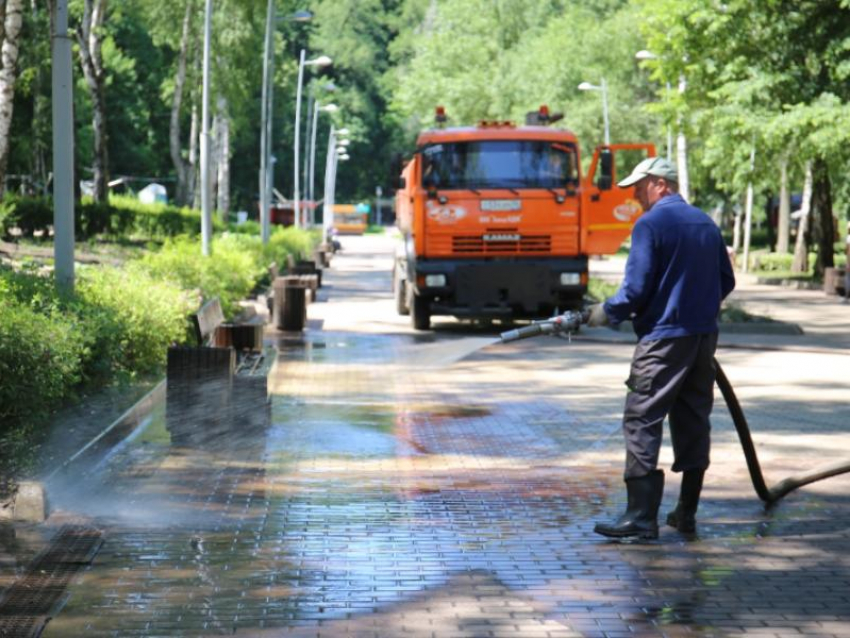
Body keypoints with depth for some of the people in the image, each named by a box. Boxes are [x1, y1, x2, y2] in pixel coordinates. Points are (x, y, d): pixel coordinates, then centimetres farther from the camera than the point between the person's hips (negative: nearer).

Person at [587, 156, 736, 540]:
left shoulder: (650, 224, -11)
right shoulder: (706, 223, 12)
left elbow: (637, 289, -15)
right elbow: (726, 282, 17)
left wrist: (606, 314, 0)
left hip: (664, 338, -8)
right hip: (704, 336, 8)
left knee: (641, 423, -6)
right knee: (693, 422, 12)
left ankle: (641, 519, -11)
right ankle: (686, 515, 17)